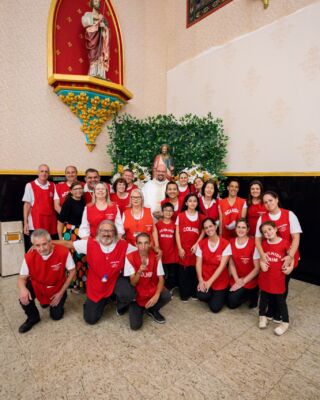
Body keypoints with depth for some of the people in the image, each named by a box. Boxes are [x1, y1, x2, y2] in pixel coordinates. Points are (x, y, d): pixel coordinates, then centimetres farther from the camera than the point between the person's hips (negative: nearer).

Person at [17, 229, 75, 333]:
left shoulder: (63, 252, -30)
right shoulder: (29, 257, -25)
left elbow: (72, 272, -16)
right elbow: (22, 278, -12)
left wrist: (61, 293, -15)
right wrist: (22, 288, -37)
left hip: (58, 288, -1)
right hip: (37, 286, 1)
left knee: (56, 316, 0)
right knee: (24, 296, -29)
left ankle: (55, 302, 35)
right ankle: (33, 317, 2)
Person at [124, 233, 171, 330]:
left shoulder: (156, 257, -10)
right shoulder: (130, 258, -17)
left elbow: (161, 279, -10)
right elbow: (132, 283, -16)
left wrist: (157, 295, -28)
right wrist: (139, 272, -38)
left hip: (152, 290, 2)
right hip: (137, 293, -2)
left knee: (167, 296, -28)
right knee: (135, 325, -18)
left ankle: (152, 310, 6)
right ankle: (140, 309, 18)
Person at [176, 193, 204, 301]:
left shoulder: (200, 216, 5)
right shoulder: (180, 216, 1)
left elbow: (203, 232, 3)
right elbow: (177, 232, -1)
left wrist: (196, 244, -8)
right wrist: (180, 248, -7)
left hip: (195, 247, 1)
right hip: (183, 248, -1)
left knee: (195, 270, 6)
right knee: (183, 271, 4)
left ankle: (194, 293, 22)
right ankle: (184, 294, 18)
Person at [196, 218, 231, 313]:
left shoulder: (225, 244, -13)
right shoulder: (201, 244, -4)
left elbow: (222, 266, -16)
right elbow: (198, 263, -5)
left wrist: (210, 282, -19)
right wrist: (201, 280, -19)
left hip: (220, 281, -2)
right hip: (205, 279, 2)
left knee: (215, 308, -7)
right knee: (202, 296, -26)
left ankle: (222, 295, 27)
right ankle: (211, 295, 12)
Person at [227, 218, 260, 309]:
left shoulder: (253, 244, -19)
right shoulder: (231, 242, -4)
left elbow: (257, 268, -15)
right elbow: (231, 263, 0)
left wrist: (243, 281, -15)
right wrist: (237, 279, -11)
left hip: (249, 281, -5)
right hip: (236, 280, 5)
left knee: (232, 303, -10)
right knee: (229, 302, 2)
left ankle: (253, 295, 14)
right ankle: (247, 294, 26)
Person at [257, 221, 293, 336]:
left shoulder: (284, 243, -14)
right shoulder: (263, 244, -3)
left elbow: (291, 255, 0)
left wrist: (290, 267, -11)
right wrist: (262, 264, -9)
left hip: (278, 277, -3)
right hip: (265, 277, 3)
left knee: (280, 300, 11)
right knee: (264, 297, 18)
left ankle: (285, 322, 28)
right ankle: (262, 316, 38)